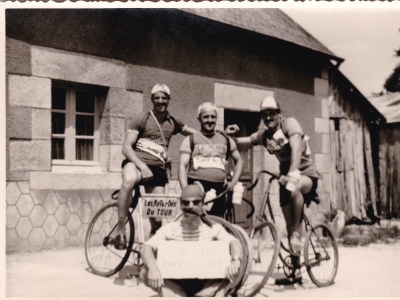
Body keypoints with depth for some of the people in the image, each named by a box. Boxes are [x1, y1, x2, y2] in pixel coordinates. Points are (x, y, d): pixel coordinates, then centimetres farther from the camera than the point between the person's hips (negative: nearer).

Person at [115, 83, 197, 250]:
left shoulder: (173, 123, 15)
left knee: (157, 218, 1)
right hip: (136, 162, -4)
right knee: (129, 181, -41)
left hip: (158, 169, 4)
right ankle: (120, 229, -31)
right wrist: (142, 165, -24)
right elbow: (126, 147, -7)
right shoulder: (141, 120, 1)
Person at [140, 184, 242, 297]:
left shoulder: (213, 228, -3)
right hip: (176, 285, 0)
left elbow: (234, 242, -19)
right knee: (146, 272, -26)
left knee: (230, 270, -25)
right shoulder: (169, 229, -4)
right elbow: (146, 248, -17)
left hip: (206, 286, 0)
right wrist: (153, 267, -40)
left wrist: (235, 260, -43)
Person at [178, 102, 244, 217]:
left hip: (219, 190, 3)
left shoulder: (226, 139, 16)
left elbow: (239, 161, 25)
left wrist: (233, 182, 9)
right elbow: (182, 166, -2)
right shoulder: (190, 140, 6)